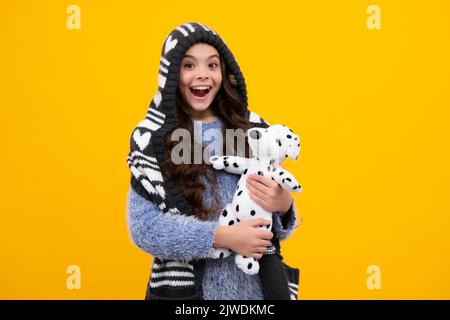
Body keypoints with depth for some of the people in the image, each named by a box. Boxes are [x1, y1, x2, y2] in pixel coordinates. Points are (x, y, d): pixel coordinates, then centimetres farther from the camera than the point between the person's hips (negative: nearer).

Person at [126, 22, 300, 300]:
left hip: (258, 284, 3)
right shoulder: (153, 138, -8)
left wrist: (284, 205, -15)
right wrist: (222, 237, -21)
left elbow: (279, 204, 8)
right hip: (186, 286, -2)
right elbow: (143, 226, -13)